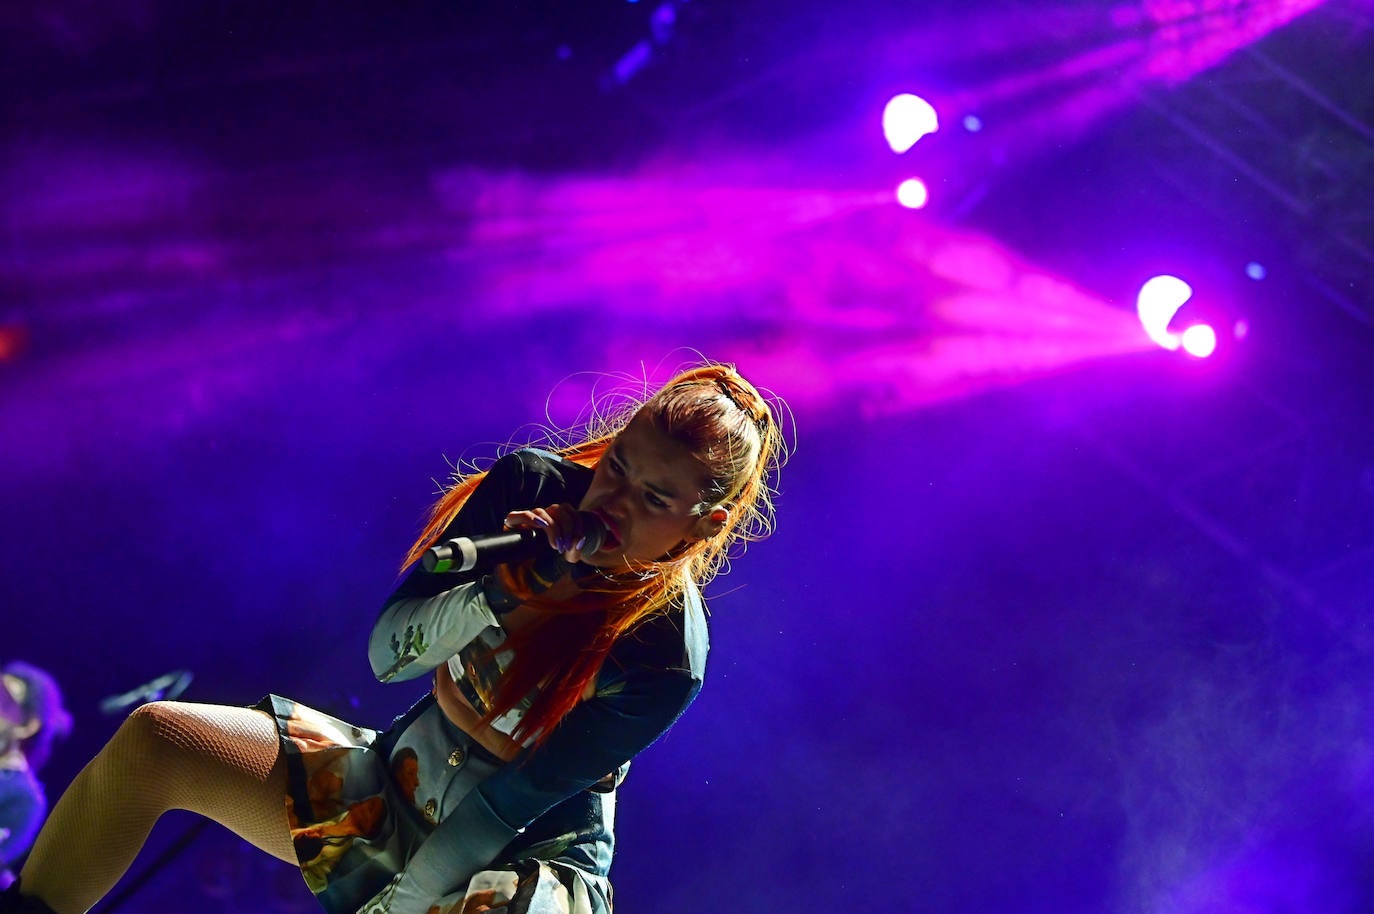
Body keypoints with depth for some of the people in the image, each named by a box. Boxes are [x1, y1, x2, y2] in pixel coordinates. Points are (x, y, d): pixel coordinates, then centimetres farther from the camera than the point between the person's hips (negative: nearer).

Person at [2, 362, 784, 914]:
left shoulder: (666, 655, -23)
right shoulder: (534, 486, -11)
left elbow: (514, 801, -19)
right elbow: (388, 651, -10)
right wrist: (505, 593, -28)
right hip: (399, 784, 5)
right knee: (154, 737, -10)